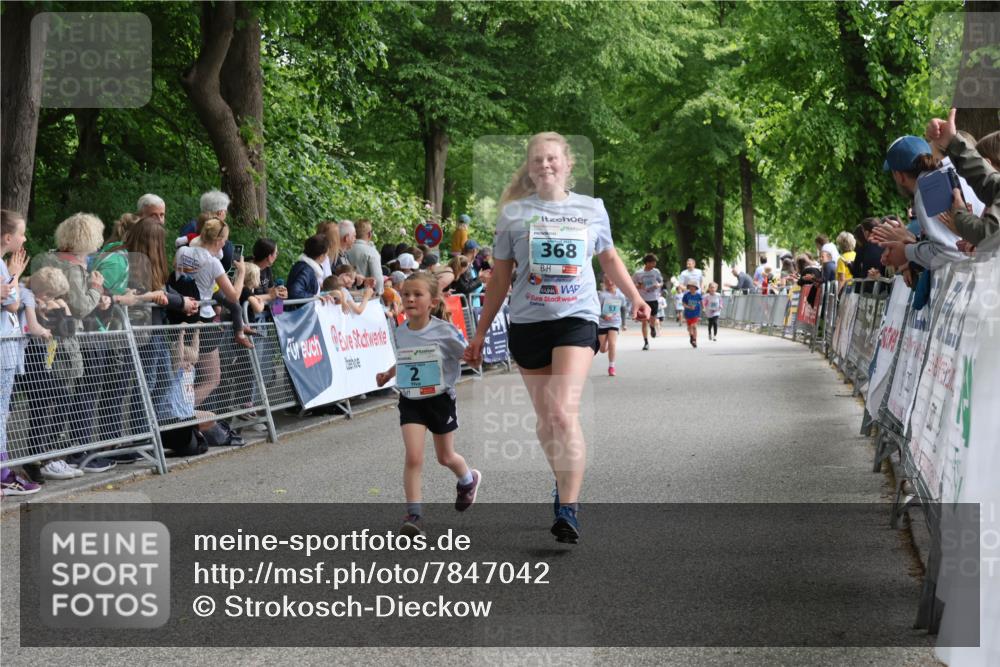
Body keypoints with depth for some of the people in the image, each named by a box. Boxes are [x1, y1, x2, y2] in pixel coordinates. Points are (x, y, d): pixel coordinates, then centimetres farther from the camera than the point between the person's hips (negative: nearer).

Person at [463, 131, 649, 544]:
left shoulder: (592, 210, 6)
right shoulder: (513, 213, 4)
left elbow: (609, 258, 24)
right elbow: (499, 279, 10)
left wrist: (635, 297, 17)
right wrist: (479, 335, 10)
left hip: (576, 319, -2)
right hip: (527, 323, 2)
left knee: (564, 413, -18)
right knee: (545, 418, 8)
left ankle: (568, 510, -20)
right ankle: (564, 483, 29)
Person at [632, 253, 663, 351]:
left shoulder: (656, 272, 2)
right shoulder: (638, 274, -3)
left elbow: (661, 282, 13)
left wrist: (658, 285, -10)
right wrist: (639, 287, -16)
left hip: (654, 299, 1)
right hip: (643, 299, -1)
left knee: (653, 319, 2)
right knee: (644, 321, -3)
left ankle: (653, 328, 40)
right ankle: (646, 342, 2)